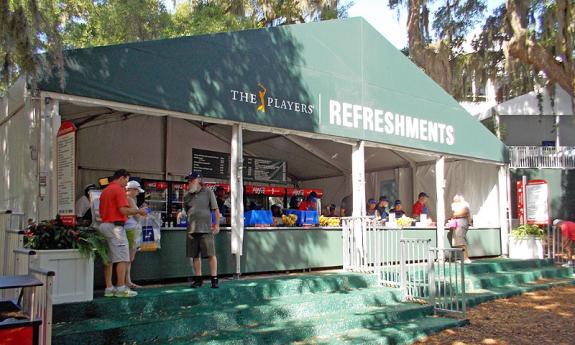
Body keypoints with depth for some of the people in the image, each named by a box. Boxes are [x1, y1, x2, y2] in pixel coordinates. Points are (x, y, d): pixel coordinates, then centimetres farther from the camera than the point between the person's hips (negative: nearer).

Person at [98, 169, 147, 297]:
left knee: (109, 259, 10)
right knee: (122, 258, -6)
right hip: (115, 226, -9)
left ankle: (109, 288, 12)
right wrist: (138, 211, -4)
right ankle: (121, 288, -8)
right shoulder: (119, 190, -9)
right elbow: (124, 210, -18)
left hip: (104, 225, 9)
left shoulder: (105, 191, 17)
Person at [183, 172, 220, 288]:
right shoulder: (187, 196, 13)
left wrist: (217, 224, -3)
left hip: (206, 229, -4)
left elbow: (215, 210, 3)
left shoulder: (208, 192, 3)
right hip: (192, 230, 4)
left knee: (211, 255, -6)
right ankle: (198, 279, 19)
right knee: (195, 256, 8)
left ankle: (214, 279, 1)